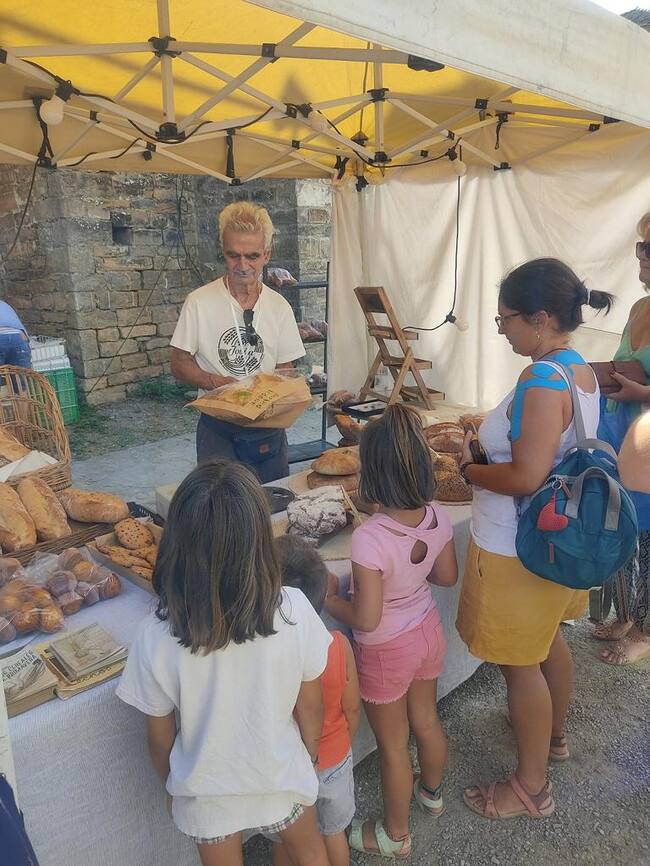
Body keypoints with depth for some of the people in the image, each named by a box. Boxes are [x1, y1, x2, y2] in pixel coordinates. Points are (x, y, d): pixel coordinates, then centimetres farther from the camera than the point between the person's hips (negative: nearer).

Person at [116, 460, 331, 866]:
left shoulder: (156, 636, -30)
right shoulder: (293, 611, -29)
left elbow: (160, 737, -13)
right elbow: (310, 707, -13)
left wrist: (172, 786, 8)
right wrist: (311, 758, 8)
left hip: (206, 794, 0)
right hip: (281, 776, 0)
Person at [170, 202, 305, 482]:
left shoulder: (279, 306, 2)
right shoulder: (199, 302, -6)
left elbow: (285, 369, 7)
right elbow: (179, 365, -3)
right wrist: (215, 382, -20)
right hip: (217, 425, -2)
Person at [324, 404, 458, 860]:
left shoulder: (370, 537, -36)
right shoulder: (437, 517, -16)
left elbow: (366, 619, -28)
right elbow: (447, 576, 0)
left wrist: (331, 601, -12)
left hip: (387, 649, -6)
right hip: (427, 630, 6)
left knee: (393, 743, 17)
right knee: (426, 719, 30)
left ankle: (395, 835, 41)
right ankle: (431, 791, 57)